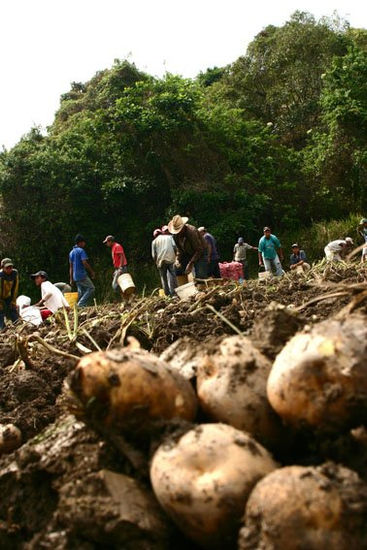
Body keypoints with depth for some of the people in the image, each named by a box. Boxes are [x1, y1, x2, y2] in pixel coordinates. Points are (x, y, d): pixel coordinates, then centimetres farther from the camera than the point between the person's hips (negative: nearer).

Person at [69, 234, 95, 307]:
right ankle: (81, 303, -13)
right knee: (91, 288, -4)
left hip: (75, 276, 8)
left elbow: (70, 266, 18)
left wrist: (71, 279, 19)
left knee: (81, 292, 12)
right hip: (82, 275, -8)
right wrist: (92, 272, -7)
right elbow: (85, 263, -18)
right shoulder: (81, 251, -9)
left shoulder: (71, 252, 17)